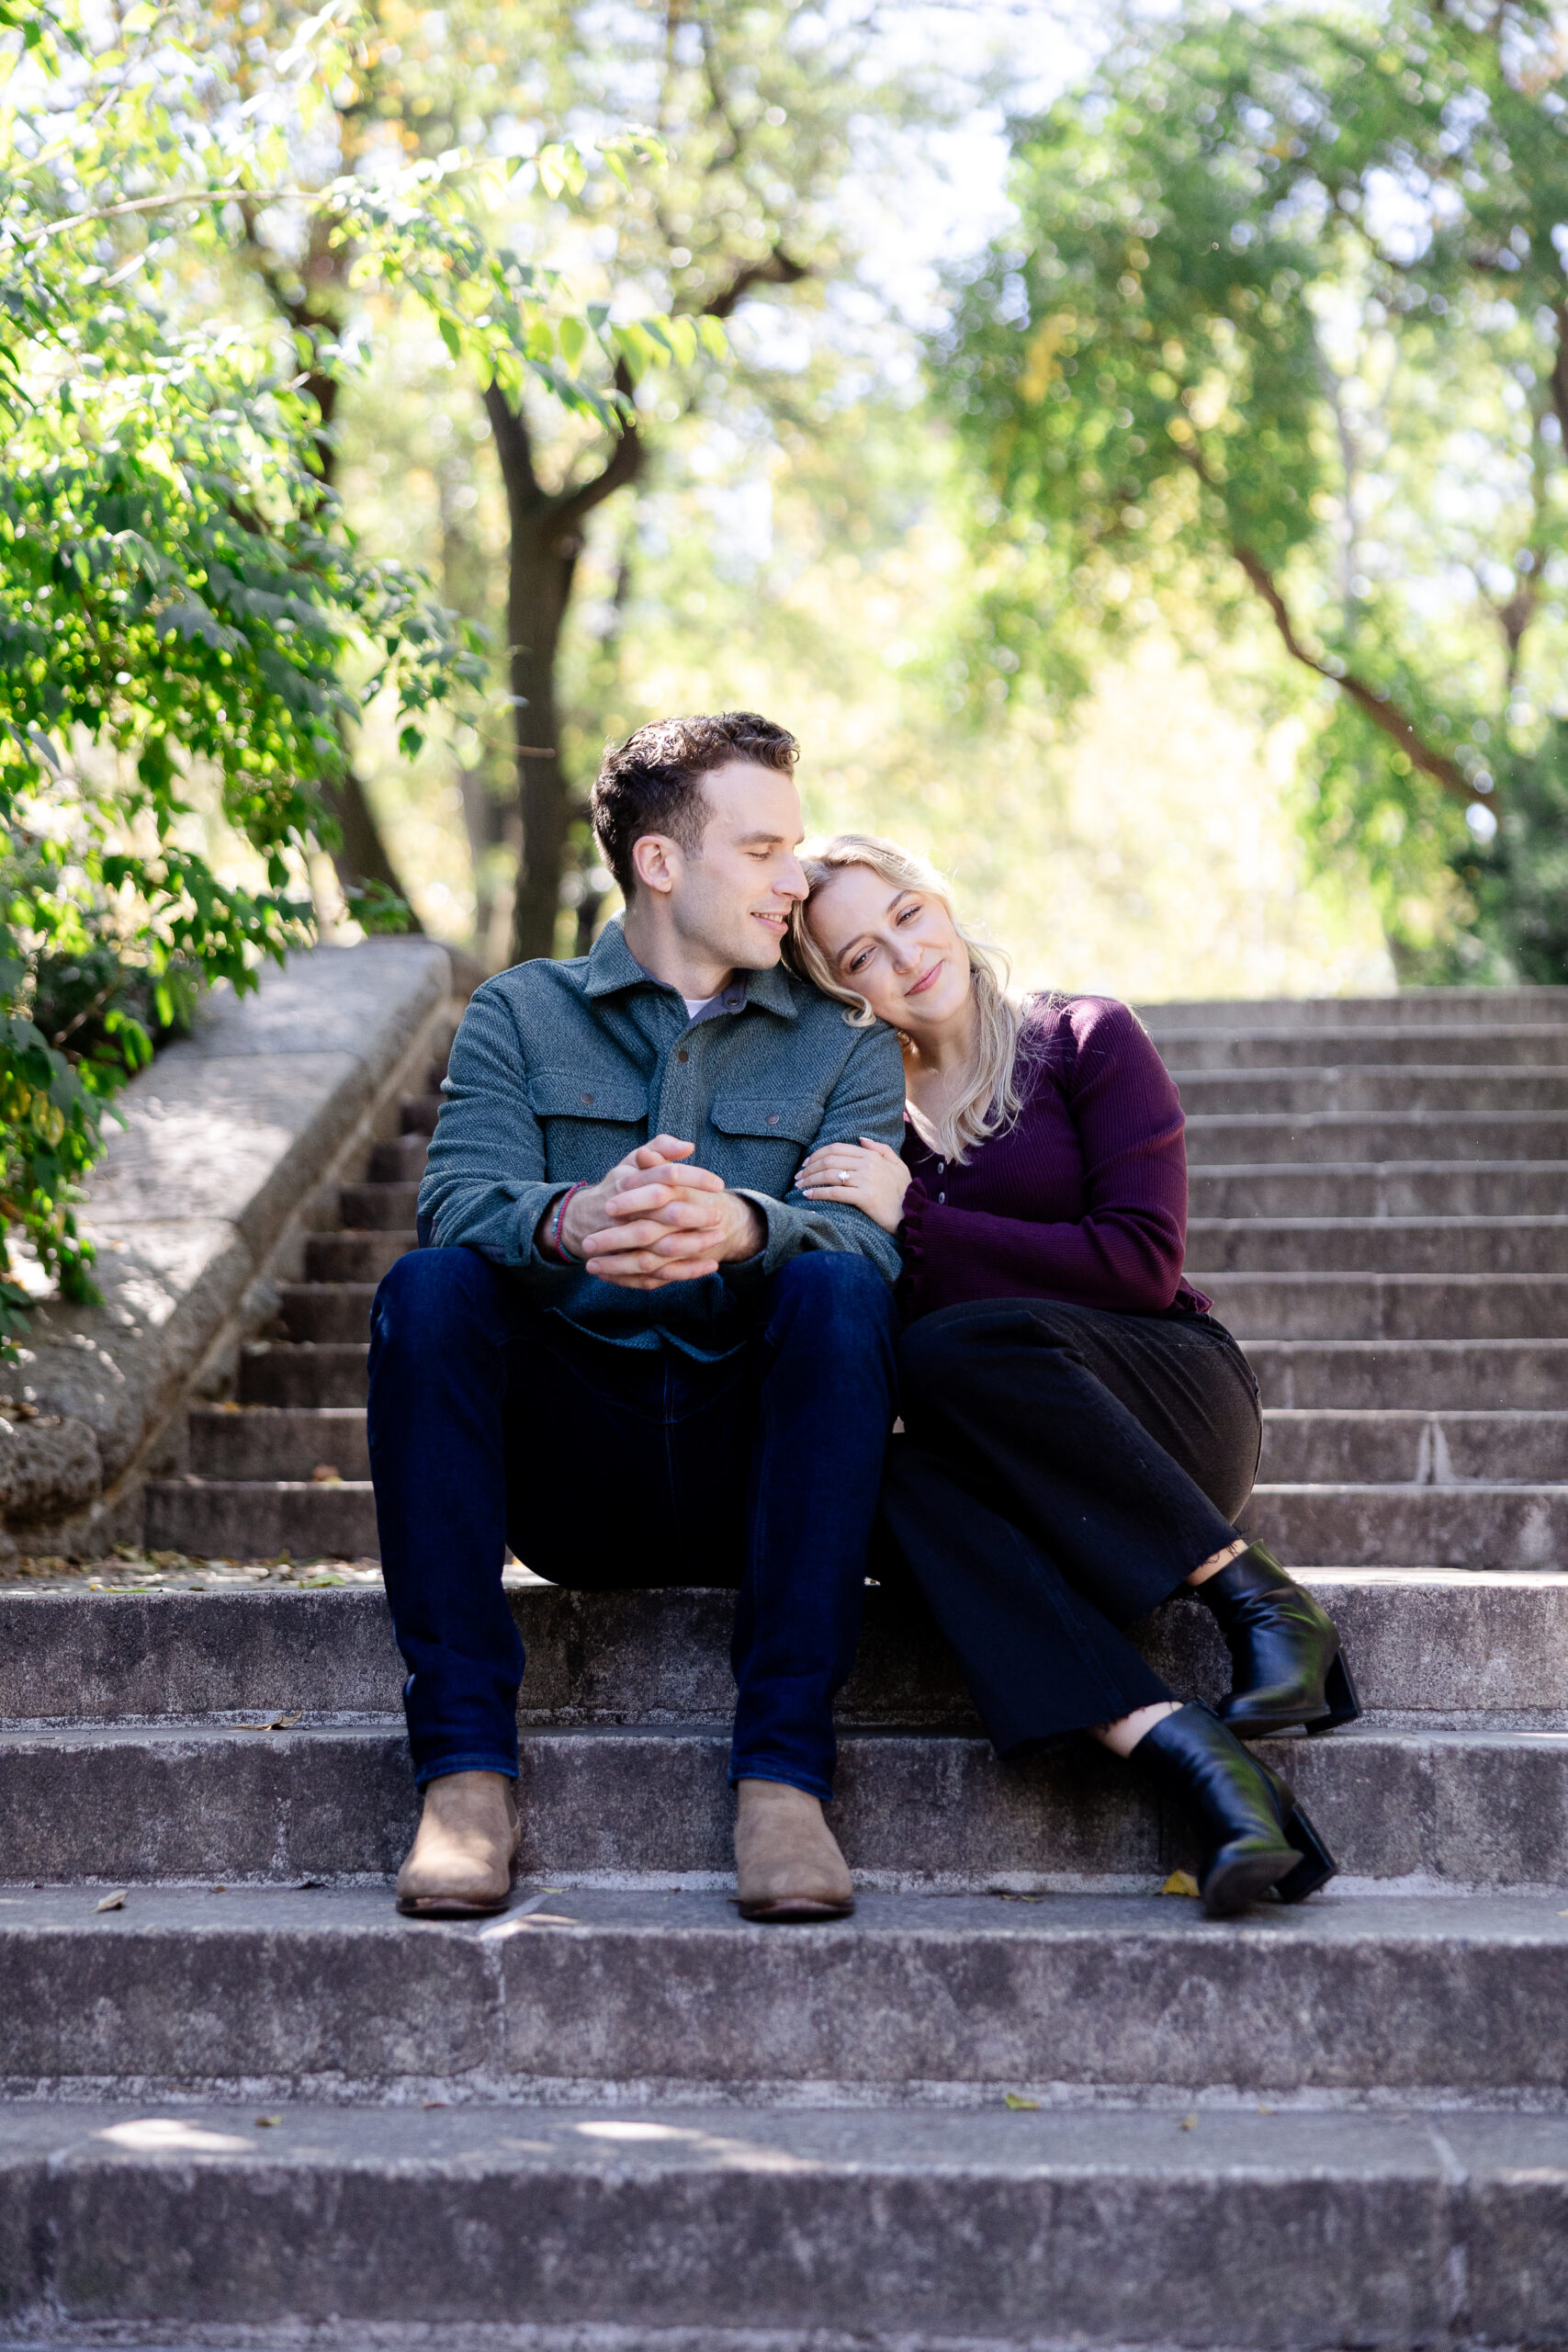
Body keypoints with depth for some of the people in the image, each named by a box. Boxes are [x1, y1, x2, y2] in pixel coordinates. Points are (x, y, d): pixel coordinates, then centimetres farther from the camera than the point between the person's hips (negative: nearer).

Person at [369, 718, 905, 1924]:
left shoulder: (845, 1042, 11)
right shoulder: (522, 1013, 11)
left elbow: (868, 1235, -9)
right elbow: (460, 1200, -8)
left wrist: (742, 1227, -33)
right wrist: (569, 1224, -33)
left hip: (753, 1467, 0)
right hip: (567, 1473, 0)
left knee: (839, 1289, -28)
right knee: (429, 1285, -26)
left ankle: (782, 1773, -31)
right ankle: (468, 1769, -28)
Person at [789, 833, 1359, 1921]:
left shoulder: (1083, 1040, 4)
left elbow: (1141, 1264, -8)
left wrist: (917, 1222, -10)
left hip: (1175, 1401, -2)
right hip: (1002, 1454, 3)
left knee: (955, 1346, -33)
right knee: (905, 1476, -34)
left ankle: (1257, 1600, -26)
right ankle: (1185, 1756, -48)